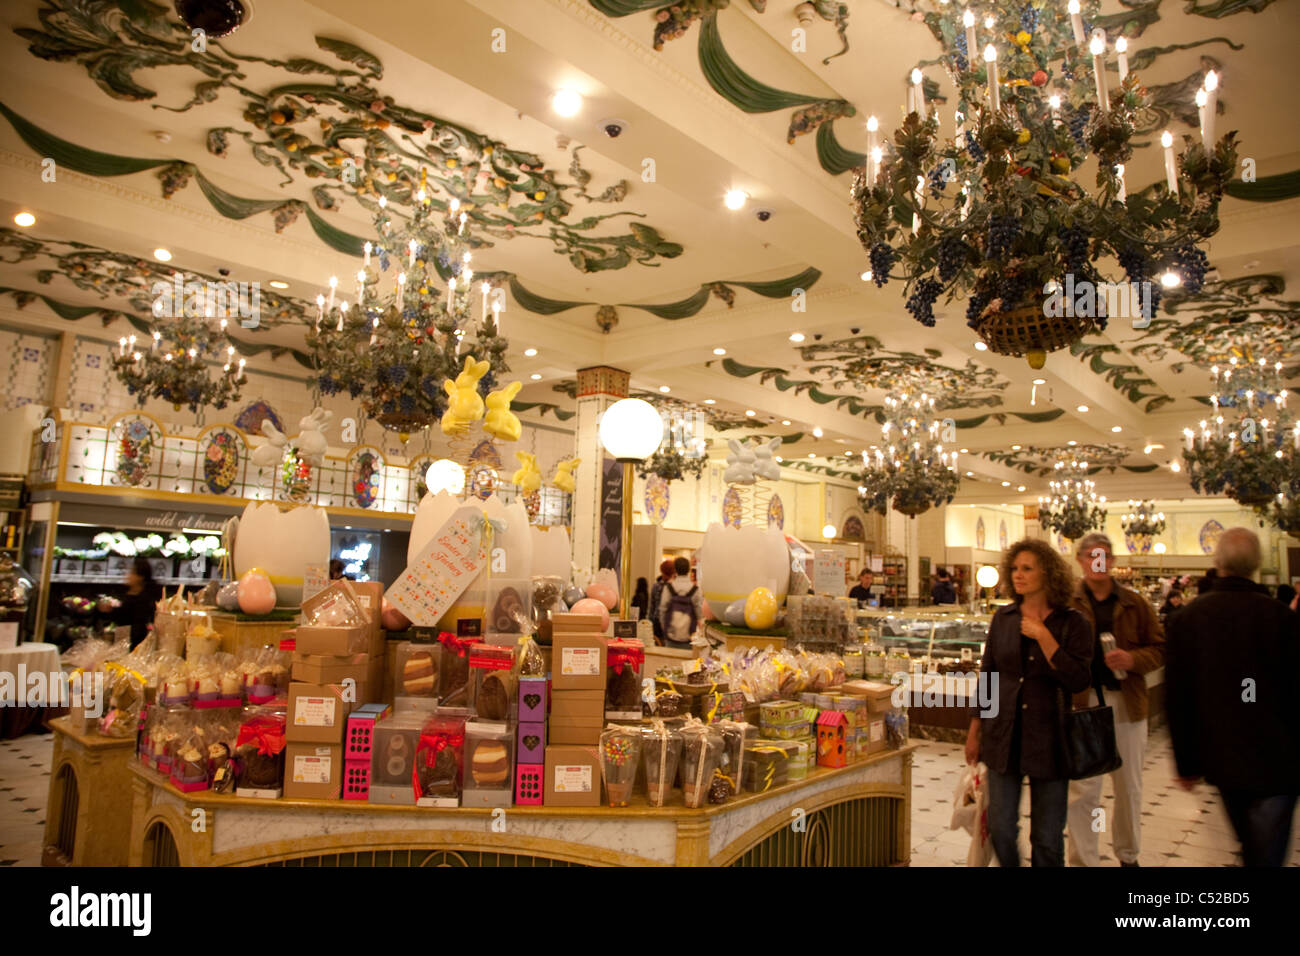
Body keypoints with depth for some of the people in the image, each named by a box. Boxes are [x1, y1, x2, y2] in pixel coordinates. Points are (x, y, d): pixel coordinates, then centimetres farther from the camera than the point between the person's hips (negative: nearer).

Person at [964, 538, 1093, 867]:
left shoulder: (1072, 623, -6)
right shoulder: (1003, 618, 4)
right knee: (1000, 830, 9)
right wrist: (975, 730, 10)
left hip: (1049, 741, -3)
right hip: (1003, 738, 3)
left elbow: (1077, 682, -16)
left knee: (1047, 838, 10)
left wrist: (1043, 636, -21)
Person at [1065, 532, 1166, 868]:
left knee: (1129, 786, 16)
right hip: (1083, 702, -3)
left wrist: (1133, 660, -13)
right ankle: (1083, 860, 11)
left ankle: (1128, 854, 35)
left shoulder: (1134, 604, 7)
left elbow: (1160, 648, 6)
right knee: (1083, 788, -2)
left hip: (1127, 702, 3)